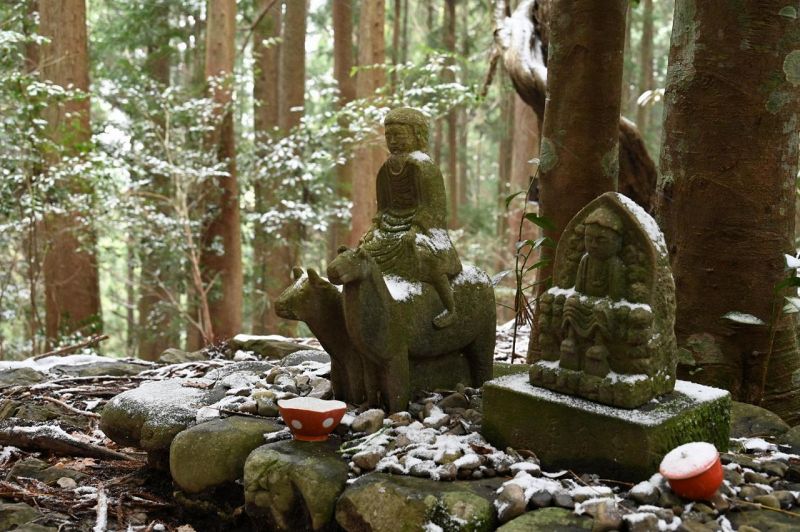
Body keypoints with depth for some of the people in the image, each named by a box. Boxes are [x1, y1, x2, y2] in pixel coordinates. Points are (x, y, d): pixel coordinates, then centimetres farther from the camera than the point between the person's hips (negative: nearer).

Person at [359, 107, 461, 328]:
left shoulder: (423, 167, -13)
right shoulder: (387, 169, 10)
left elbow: (432, 207, -18)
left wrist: (415, 230, -26)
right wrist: (374, 228, 4)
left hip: (422, 226, -9)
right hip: (393, 227, 9)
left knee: (427, 259, -33)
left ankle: (450, 308, -20)